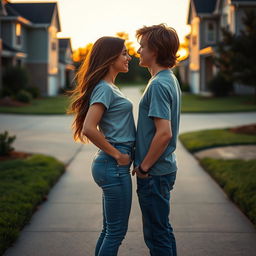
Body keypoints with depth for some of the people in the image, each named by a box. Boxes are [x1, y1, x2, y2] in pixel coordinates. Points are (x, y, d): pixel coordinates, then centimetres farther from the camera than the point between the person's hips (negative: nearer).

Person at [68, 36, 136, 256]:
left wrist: (120, 154, 11)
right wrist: (117, 154, -16)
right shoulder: (104, 89, -14)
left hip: (112, 165, 10)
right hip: (114, 166, -10)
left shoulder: (110, 87, 15)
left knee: (110, 230, 17)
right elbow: (89, 129, -25)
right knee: (117, 231, -1)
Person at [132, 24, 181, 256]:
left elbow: (164, 133, -27)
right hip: (165, 168, 10)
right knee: (163, 230, 19)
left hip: (155, 173, -10)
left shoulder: (158, 84, -19)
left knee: (157, 234, 1)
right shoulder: (171, 80, 11)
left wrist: (144, 167, -16)